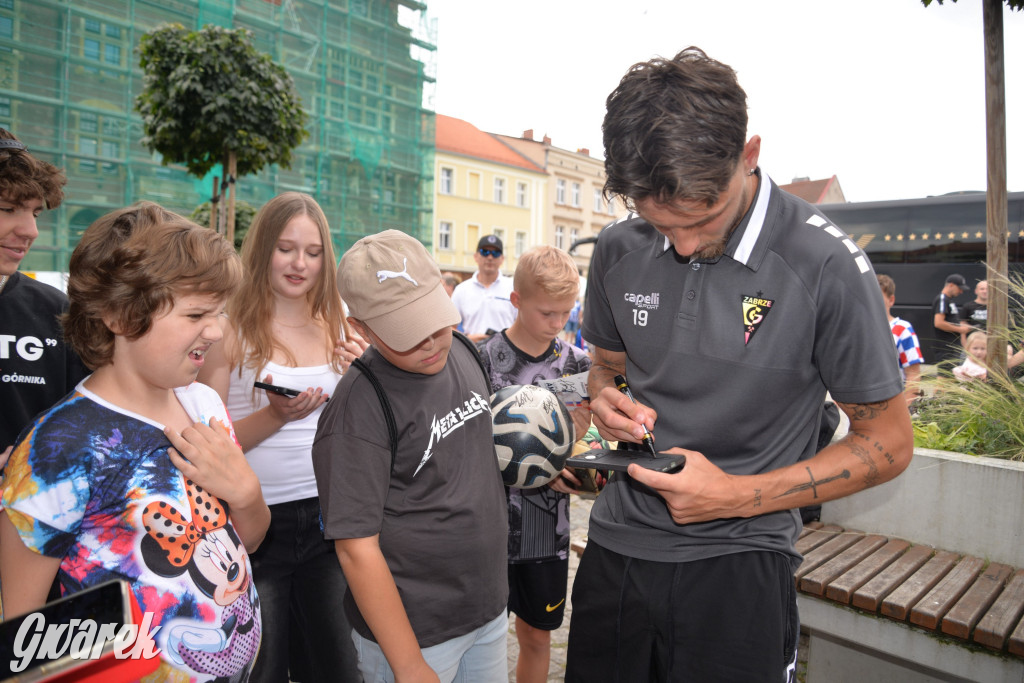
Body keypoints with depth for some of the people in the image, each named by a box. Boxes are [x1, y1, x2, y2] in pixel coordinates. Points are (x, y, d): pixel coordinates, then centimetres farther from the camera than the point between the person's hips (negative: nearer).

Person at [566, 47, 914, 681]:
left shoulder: (826, 266, -16)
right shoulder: (618, 251, -3)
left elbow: (887, 444, -7)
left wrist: (741, 496, -17)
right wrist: (606, 401, -8)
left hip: (737, 566, -4)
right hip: (615, 547, 5)